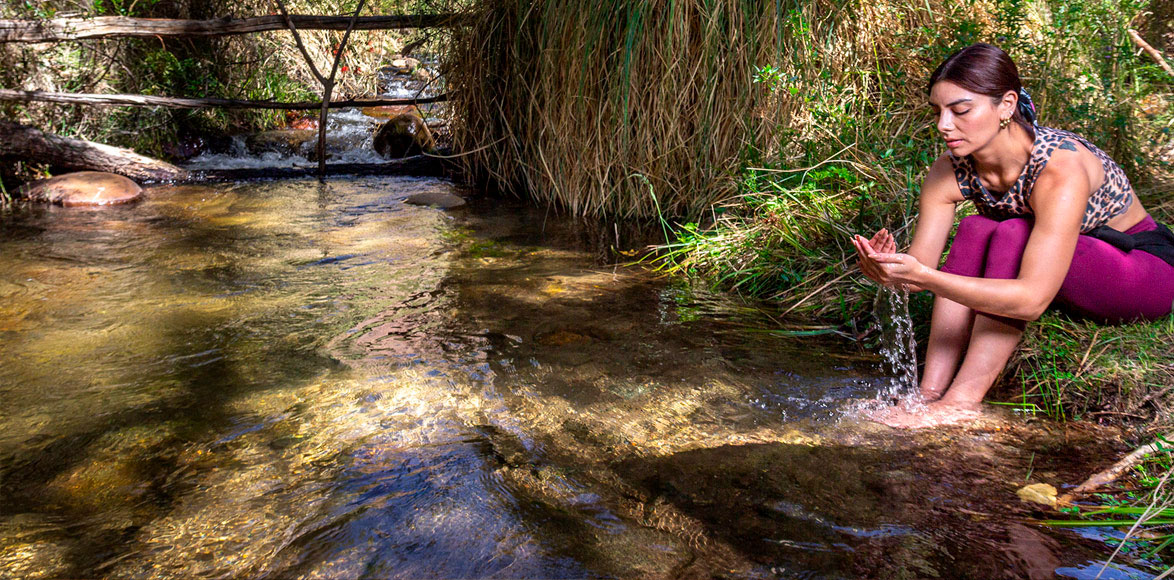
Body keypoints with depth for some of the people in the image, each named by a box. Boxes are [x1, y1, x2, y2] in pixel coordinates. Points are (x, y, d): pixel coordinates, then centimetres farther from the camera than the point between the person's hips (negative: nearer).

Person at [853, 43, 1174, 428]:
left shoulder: (1060, 168, -33)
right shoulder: (950, 173, -14)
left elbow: (1031, 300, -40)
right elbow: (922, 267, -14)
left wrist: (920, 276, -48)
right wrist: (890, 269, -38)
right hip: (1069, 289, 6)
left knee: (1013, 235, -30)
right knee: (974, 231, -22)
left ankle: (962, 401, -29)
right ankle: (930, 392, -24)